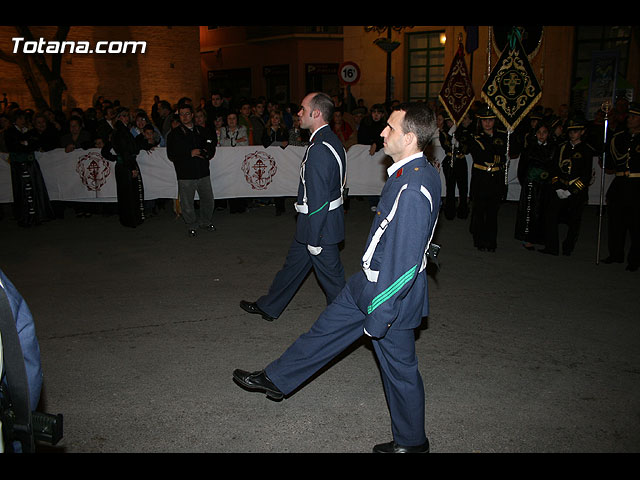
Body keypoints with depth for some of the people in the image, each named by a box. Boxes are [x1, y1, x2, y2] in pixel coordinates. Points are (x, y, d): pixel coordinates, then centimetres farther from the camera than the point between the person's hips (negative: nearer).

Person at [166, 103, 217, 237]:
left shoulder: (202, 131, 12)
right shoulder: (174, 134, 2)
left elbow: (211, 148, 16)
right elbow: (171, 155, -5)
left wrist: (204, 153, -7)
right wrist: (190, 153, -14)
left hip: (203, 172, 3)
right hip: (185, 174, -3)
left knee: (208, 200, 11)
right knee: (187, 203, 1)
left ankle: (206, 222, 31)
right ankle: (191, 226, 19)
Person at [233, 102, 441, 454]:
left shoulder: (413, 190, -30)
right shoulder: (423, 171, 2)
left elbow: (404, 262, -29)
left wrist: (378, 315, -20)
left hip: (392, 292, -10)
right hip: (371, 279, 10)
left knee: (399, 367, 10)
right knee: (327, 329, 19)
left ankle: (411, 442, 34)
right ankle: (275, 381, 38)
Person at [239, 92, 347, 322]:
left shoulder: (319, 150, -25)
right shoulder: (331, 140, 8)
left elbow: (318, 199, -25)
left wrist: (314, 240, -20)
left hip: (320, 224, -11)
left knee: (330, 275, 5)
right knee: (294, 262, 21)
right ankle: (268, 307, 36)